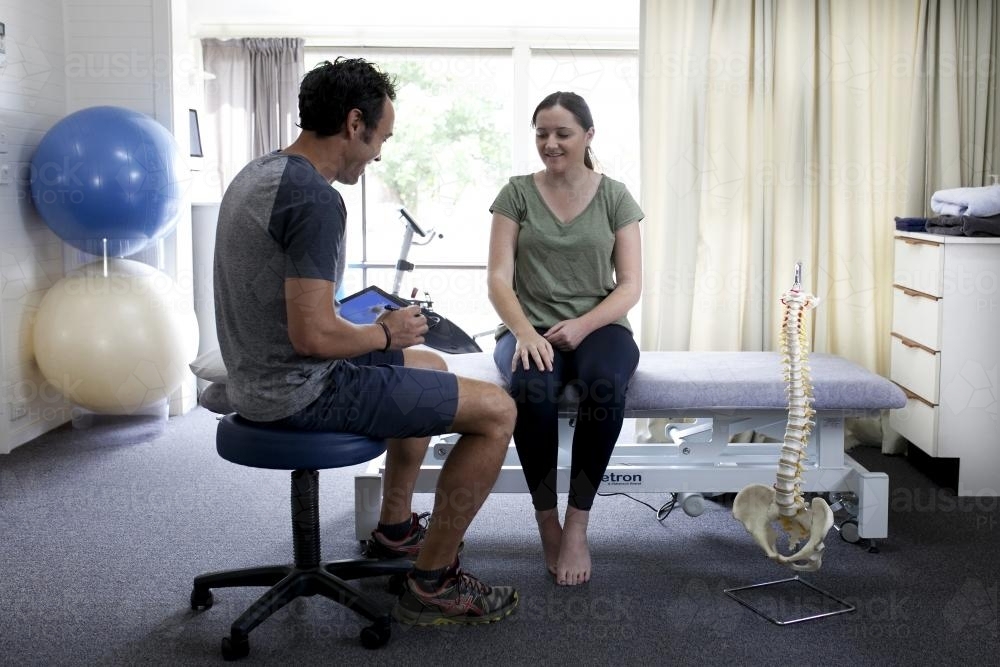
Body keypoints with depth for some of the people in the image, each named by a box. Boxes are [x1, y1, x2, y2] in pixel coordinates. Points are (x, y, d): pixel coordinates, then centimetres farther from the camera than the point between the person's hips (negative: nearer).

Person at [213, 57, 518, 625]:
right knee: (497, 411, -8)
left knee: (429, 366, 30)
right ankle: (432, 585, 2)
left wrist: (368, 324, 14)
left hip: (260, 378, 11)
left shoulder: (260, 174, 9)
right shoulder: (316, 200, -23)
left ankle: (396, 528, 39)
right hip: (301, 392, -10)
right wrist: (385, 334, -10)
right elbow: (313, 335, -28)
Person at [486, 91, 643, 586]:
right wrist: (524, 332, -21)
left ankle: (577, 525, -24)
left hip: (598, 327, 0)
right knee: (531, 387, -37)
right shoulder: (517, 193, 7)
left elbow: (630, 285, 1)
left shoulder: (614, 197, 7)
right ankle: (546, 522, -21)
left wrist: (582, 325, -17)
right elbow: (499, 278, -1)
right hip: (530, 330, 0)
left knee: (605, 384, -36)